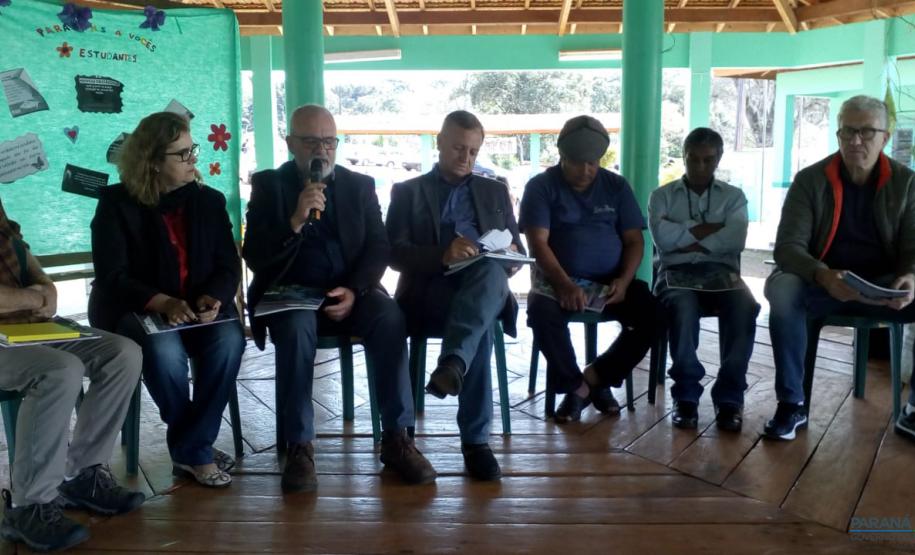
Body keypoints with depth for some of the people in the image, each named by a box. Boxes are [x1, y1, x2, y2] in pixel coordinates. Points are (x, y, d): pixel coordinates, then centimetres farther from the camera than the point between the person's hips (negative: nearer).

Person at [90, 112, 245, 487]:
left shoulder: (209, 200, 6)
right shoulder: (117, 203, -4)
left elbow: (228, 266, 2)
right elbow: (112, 277, -12)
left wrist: (212, 298, -21)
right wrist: (162, 302, -28)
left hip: (199, 308, 3)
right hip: (135, 309, -3)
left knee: (229, 341, -29)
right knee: (164, 350, -35)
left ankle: (188, 448, -16)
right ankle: (197, 451, -14)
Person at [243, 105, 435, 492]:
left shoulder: (360, 185, 11)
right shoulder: (268, 185, 4)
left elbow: (378, 249, 3)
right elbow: (254, 256, -6)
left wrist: (354, 290, -16)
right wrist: (295, 221, -22)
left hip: (351, 292, 2)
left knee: (389, 318, -29)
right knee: (297, 326, -35)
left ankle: (396, 438, -22)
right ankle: (299, 446, -25)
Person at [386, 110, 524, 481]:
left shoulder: (495, 192, 24)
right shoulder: (408, 192, 15)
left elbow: (518, 252, 20)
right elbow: (394, 253, 0)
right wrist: (442, 255, -22)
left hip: (484, 289, 2)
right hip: (429, 293, -2)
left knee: (491, 269, -38)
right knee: (482, 326, -38)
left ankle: (452, 364, -57)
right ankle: (476, 439, -39)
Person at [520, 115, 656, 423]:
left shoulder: (617, 186, 9)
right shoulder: (540, 187, -1)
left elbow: (634, 241, 6)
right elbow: (538, 242, -11)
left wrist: (624, 280, -14)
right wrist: (564, 283, -27)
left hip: (611, 280, 3)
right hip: (558, 279, -2)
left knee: (651, 314, -23)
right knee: (542, 312, -35)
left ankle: (594, 377, -4)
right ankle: (574, 385, -12)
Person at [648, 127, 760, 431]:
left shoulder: (734, 196, 18)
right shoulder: (662, 195, 15)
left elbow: (734, 240, -3)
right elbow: (662, 238, -6)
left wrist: (685, 240, -5)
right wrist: (711, 227, -2)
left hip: (721, 271, 2)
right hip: (677, 272, -1)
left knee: (746, 307, -33)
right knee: (682, 307, -37)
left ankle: (729, 397, -25)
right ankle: (686, 395, -26)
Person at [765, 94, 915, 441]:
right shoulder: (810, 180, -5)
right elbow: (787, 246, -12)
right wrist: (822, 275, -33)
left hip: (882, 285, 2)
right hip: (821, 283, -2)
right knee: (782, 288, -35)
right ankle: (791, 405, -23)